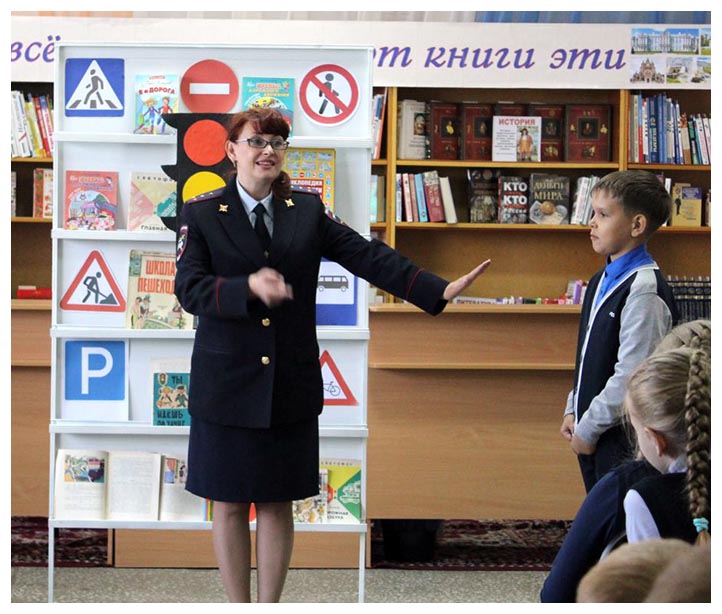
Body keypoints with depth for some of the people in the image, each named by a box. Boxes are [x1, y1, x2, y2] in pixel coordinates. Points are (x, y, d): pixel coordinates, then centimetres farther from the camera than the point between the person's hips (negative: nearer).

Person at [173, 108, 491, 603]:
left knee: (278, 502, 8)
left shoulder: (308, 211, 6)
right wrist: (249, 287, -28)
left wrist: (440, 289, -11)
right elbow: (189, 288, -11)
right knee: (229, 503, 5)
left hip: (290, 385, 2)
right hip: (227, 385, -2)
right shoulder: (201, 214, 0)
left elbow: (368, 256, -1)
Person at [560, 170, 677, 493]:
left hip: (623, 437, -9)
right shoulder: (601, 282, 12)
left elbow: (632, 376, -22)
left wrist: (588, 427, -16)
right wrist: (574, 410, 13)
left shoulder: (644, 290, -19)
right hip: (592, 431, 9)